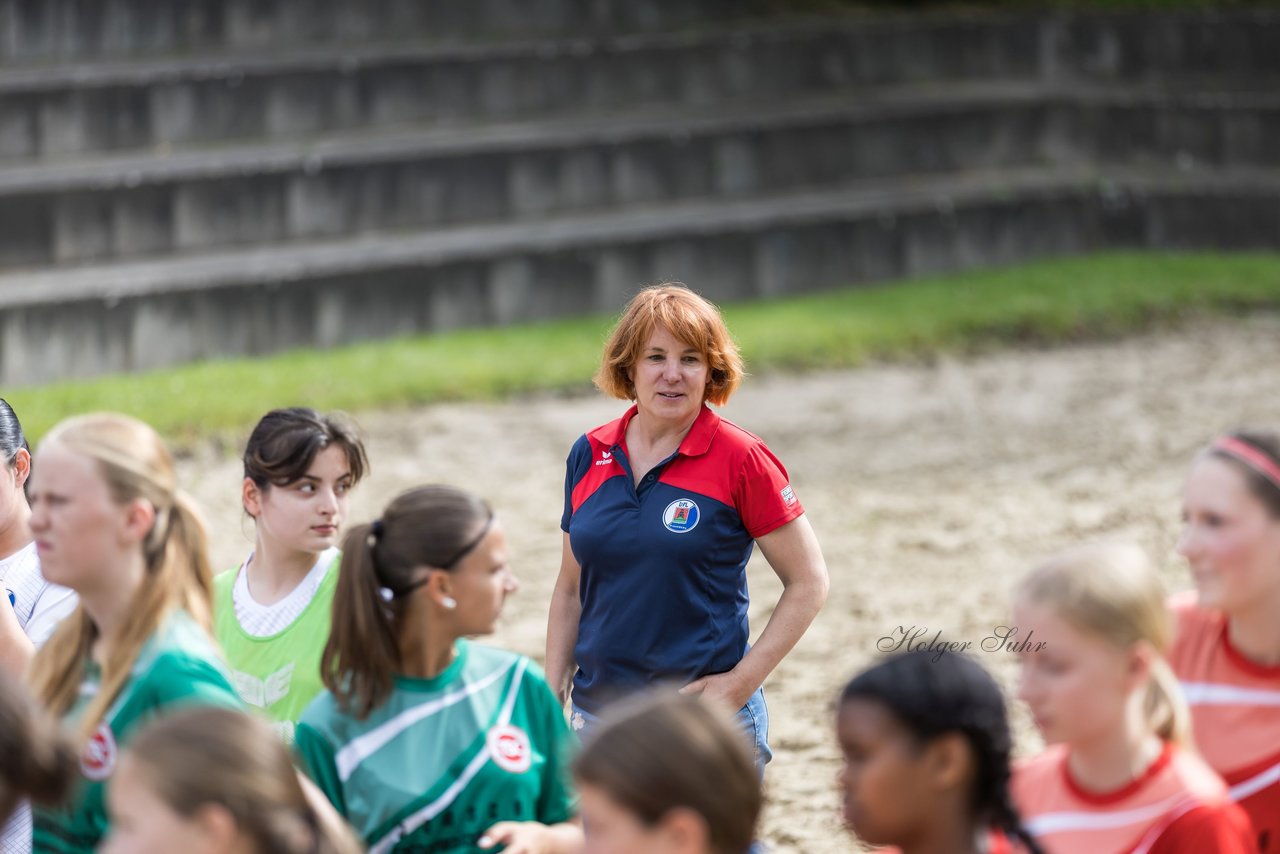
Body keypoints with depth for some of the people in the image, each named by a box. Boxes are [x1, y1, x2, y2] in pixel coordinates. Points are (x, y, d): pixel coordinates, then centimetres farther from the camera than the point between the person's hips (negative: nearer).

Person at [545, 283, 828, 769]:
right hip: (598, 717, 4)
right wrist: (552, 702, 9)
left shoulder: (740, 459, -6)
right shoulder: (589, 456, 6)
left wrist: (742, 681, -11)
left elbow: (808, 583, -4)